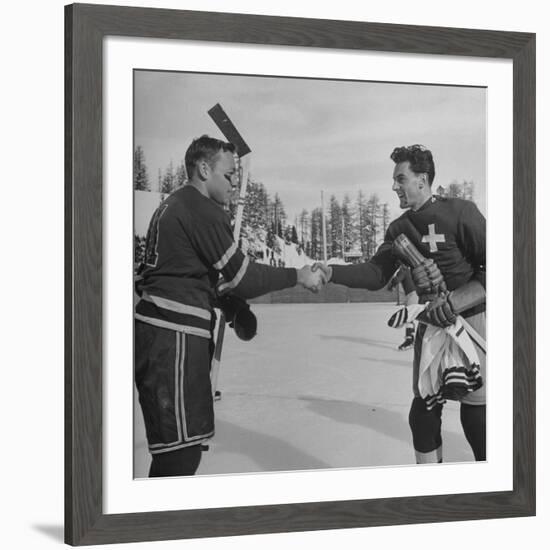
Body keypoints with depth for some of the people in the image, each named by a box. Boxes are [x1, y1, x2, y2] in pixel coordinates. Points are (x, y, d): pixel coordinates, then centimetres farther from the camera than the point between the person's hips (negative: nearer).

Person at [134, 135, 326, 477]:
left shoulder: (175, 205, 22)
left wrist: (232, 302, 18)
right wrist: (298, 277, 1)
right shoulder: (203, 211, -11)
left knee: (177, 447, 15)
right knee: (181, 450, -11)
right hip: (173, 336, -11)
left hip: (161, 331, 11)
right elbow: (242, 276, -9)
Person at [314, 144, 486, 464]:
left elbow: (493, 266, -15)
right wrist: (332, 273, -12)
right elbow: (377, 274, 2)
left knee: (475, 417, -7)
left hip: (472, 321, -6)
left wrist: (456, 301, -23)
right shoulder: (400, 229, 7)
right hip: (432, 325, 7)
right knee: (423, 411, 6)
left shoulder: (460, 213, -13)